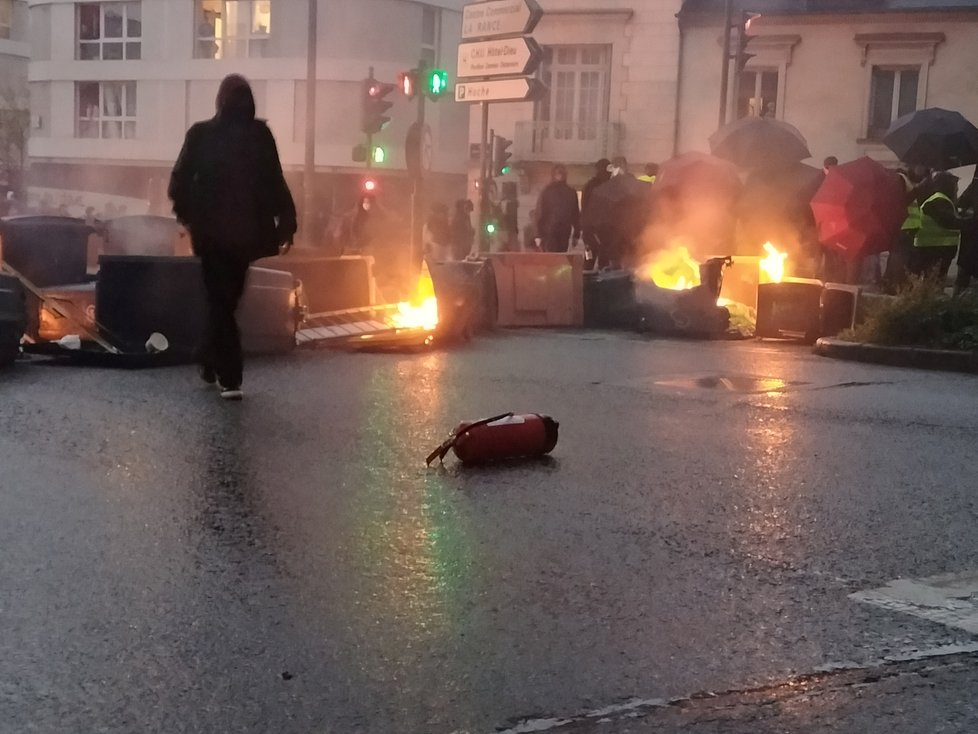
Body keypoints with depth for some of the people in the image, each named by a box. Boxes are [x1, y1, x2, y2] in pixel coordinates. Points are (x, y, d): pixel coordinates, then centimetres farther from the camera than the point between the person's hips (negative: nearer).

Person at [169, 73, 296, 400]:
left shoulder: (201, 134, -4)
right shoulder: (260, 134, -4)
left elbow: (180, 180, -4)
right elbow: (275, 183, -6)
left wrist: (186, 214, 12)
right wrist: (286, 224, -1)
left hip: (212, 229, -1)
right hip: (248, 230, 1)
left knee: (219, 300, 7)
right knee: (228, 297, 20)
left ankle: (230, 378, 1)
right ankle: (211, 363, 30)